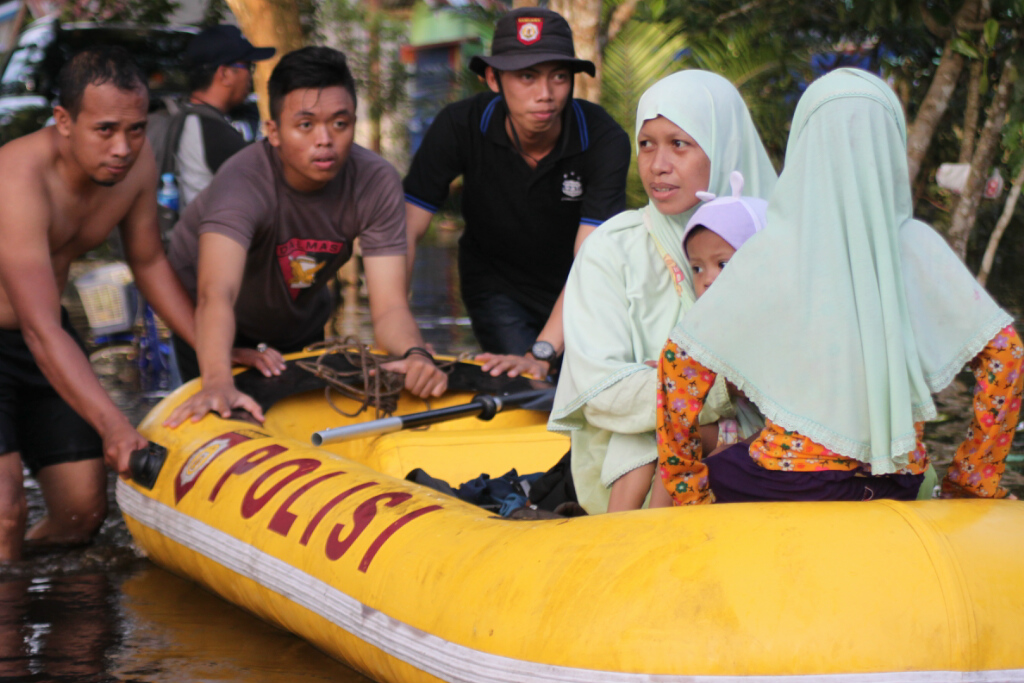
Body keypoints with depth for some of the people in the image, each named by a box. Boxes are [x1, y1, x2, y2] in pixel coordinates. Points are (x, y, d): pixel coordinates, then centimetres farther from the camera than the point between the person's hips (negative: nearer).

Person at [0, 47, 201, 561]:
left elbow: (149, 262, 8)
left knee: (84, 512, 4)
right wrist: (112, 423, -49)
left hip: (46, 336, 7)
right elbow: (42, 331, -39)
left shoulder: (137, 163, -10)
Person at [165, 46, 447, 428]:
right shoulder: (244, 182, -38)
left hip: (300, 322, 4)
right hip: (218, 333, -4)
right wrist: (218, 384, -71)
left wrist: (415, 354, -53)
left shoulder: (376, 183, -26)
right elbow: (216, 294, -53)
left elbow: (389, 306, -30)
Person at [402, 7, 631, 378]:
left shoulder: (605, 141, -27)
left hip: (575, 291, 1)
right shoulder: (460, 127, -23)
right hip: (496, 283, 0)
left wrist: (542, 353, -44)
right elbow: (406, 230, -23)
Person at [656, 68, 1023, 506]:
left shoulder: (769, 253, -6)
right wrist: (972, 479, 8)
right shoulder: (919, 247, 0)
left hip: (787, 480, -3)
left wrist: (688, 492, 2)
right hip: (898, 488, 3)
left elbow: (679, 363, -8)